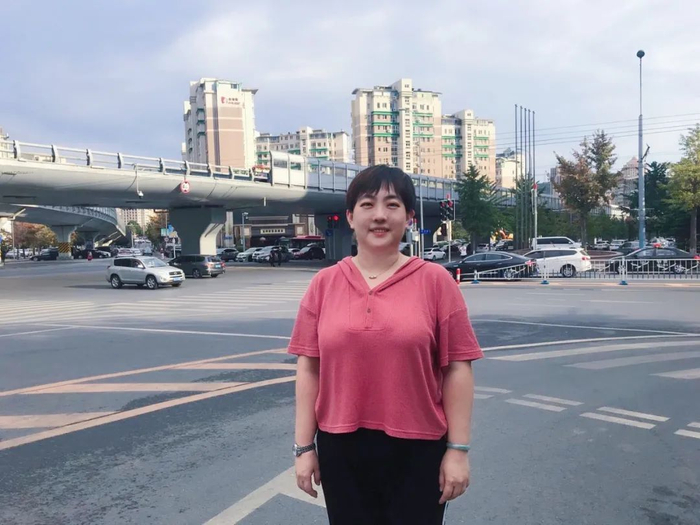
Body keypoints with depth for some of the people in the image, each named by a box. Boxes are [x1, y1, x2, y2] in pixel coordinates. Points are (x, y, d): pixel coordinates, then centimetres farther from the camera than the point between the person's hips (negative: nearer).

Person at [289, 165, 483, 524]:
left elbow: (457, 369, -4)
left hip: (417, 448, -1)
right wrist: (303, 446, 1)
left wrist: (458, 449, -5)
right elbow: (308, 368, 1)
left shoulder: (435, 280, -6)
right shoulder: (324, 284, -1)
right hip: (340, 448, 2)